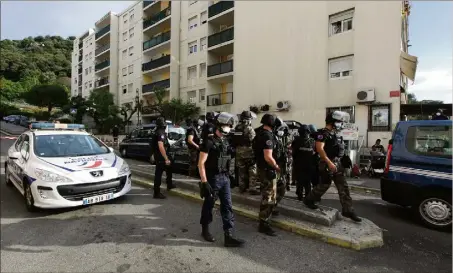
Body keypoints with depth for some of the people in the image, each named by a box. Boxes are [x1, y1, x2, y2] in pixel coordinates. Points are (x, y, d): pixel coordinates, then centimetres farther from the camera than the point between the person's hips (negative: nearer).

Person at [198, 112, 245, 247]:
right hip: (213, 179, -7)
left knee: (227, 206, 4)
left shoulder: (226, 142, 9)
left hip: (225, 178, 7)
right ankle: (205, 230, 31)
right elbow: (201, 163, -16)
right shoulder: (209, 142, -14)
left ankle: (228, 236, 8)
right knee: (208, 206, 10)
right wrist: (204, 182, -20)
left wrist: (227, 176, 16)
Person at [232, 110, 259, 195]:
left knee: (241, 171, 16)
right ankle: (252, 189, 5)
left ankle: (242, 187, 25)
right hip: (249, 153, -6)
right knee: (252, 172, 3)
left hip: (239, 153, 6)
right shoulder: (249, 129, -15)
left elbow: (234, 141, 8)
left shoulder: (237, 128, 4)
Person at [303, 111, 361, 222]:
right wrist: (329, 162, -31)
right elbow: (319, 149, -26)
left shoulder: (334, 133, 14)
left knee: (343, 187, 7)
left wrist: (335, 162, 20)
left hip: (337, 163, 9)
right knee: (323, 185, 3)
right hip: (327, 164, -9)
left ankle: (347, 210, 14)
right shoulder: (323, 133, -15)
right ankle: (308, 200, 23)